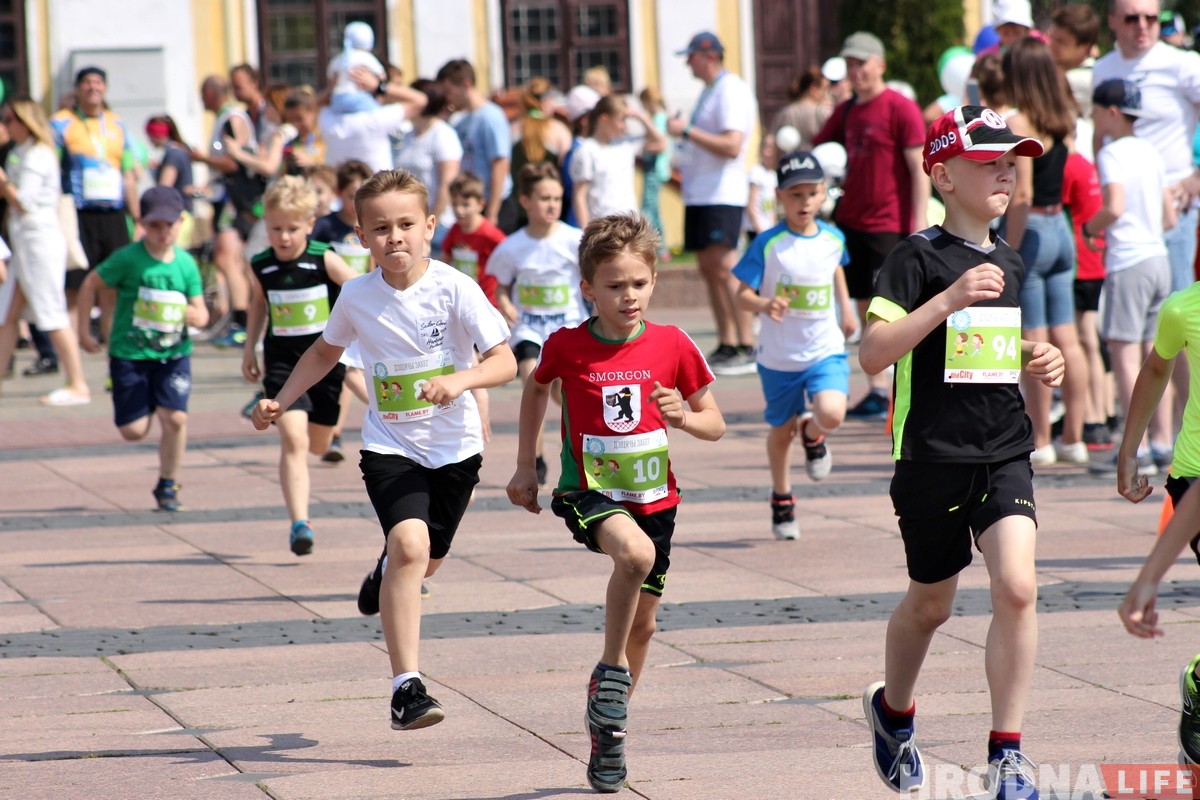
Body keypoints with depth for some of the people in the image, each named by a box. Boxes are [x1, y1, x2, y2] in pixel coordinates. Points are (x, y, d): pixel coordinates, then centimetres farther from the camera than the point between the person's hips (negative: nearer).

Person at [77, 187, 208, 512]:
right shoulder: (128, 259, -10)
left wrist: (197, 316, -18)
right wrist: (83, 331, 1)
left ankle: (167, 485, 5)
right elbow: (90, 284, 0)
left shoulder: (186, 264, -1)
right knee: (134, 430, -2)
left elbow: (201, 310, 6)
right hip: (130, 353, -2)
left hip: (173, 354, 2)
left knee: (175, 417, -15)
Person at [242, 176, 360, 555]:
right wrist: (249, 349, 16)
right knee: (293, 440, -17)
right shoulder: (261, 266, -3)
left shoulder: (325, 260, -12)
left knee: (318, 445, 12)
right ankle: (299, 524, -20)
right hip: (282, 362, 0)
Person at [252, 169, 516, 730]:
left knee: (424, 560, 16)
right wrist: (280, 401, 10)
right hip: (390, 446, -1)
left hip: (454, 447, 1)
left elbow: (504, 362, -17)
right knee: (409, 543, -24)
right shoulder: (357, 297, -4)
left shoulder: (455, 288, -13)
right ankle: (406, 686, -26)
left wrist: (460, 379, -35)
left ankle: (385, 579, 57)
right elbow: (325, 352, 17)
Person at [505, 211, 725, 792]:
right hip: (588, 493, -3)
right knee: (635, 552, -35)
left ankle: (607, 729, 32)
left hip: (654, 497, 3)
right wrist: (526, 465, 14)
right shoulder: (567, 346, -9)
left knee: (642, 621, 10)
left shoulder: (672, 346, -6)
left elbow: (715, 426, 2)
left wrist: (685, 416, -20)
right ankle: (610, 672, -15)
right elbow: (536, 388, 14)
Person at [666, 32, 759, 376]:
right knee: (709, 270, 9)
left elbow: (731, 146, -21)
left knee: (725, 268, -15)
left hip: (722, 196, -10)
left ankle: (747, 348, -15)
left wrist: (687, 131, -18)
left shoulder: (732, 91, -12)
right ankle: (727, 346, 12)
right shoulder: (710, 91, 18)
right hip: (699, 194, 10)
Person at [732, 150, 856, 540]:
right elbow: (742, 293, -13)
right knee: (781, 430, 14)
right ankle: (782, 501, 38)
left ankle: (812, 435, 14)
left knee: (831, 413, -24)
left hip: (825, 350, 1)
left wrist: (846, 307, 24)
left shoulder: (833, 238, -1)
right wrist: (764, 304, -33)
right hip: (779, 356, -1)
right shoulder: (767, 244, -13)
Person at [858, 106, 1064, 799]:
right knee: (931, 604, 12)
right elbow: (873, 353, -20)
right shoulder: (918, 258, -9)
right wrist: (948, 300, -27)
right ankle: (893, 710, 42)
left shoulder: (1010, 262, 10)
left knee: (1017, 587, -14)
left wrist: (1038, 361, 6)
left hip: (1006, 452, 4)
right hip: (933, 456, -4)